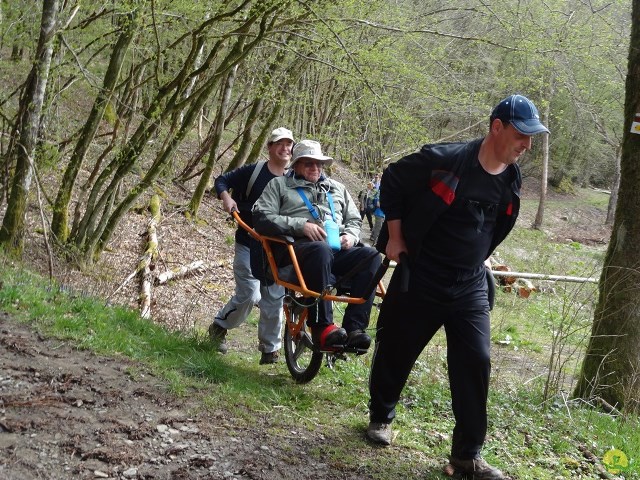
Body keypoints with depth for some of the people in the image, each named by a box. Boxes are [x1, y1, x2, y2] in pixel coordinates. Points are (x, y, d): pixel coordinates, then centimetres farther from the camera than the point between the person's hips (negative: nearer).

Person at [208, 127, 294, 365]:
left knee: (274, 299, 1)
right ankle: (219, 327, 14)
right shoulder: (253, 171, -5)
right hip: (248, 245, -3)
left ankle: (269, 349, 12)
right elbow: (222, 181, 2)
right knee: (249, 296, -12)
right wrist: (226, 197, -18)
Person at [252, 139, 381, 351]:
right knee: (321, 250, -41)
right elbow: (261, 218, 2)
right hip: (299, 246, -4)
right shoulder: (279, 185, 17)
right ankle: (322, 328, -41)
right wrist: (301, 225, -10)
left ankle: (354, 327, -34)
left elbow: (354, 220, 32)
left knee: (371, 255, -27)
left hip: (337, 250, 5)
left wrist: (350, 236, 6)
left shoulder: (337, 188, 31)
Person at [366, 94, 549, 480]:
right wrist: (395, 237, -5)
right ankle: (381, 417, 37)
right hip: (419, 280, -4)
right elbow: (392, 180, -6)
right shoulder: (444, 160, -19)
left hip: (471, 287, 4)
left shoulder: (512, 180, -1)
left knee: (475, 364, -4)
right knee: (396, 353, 10)